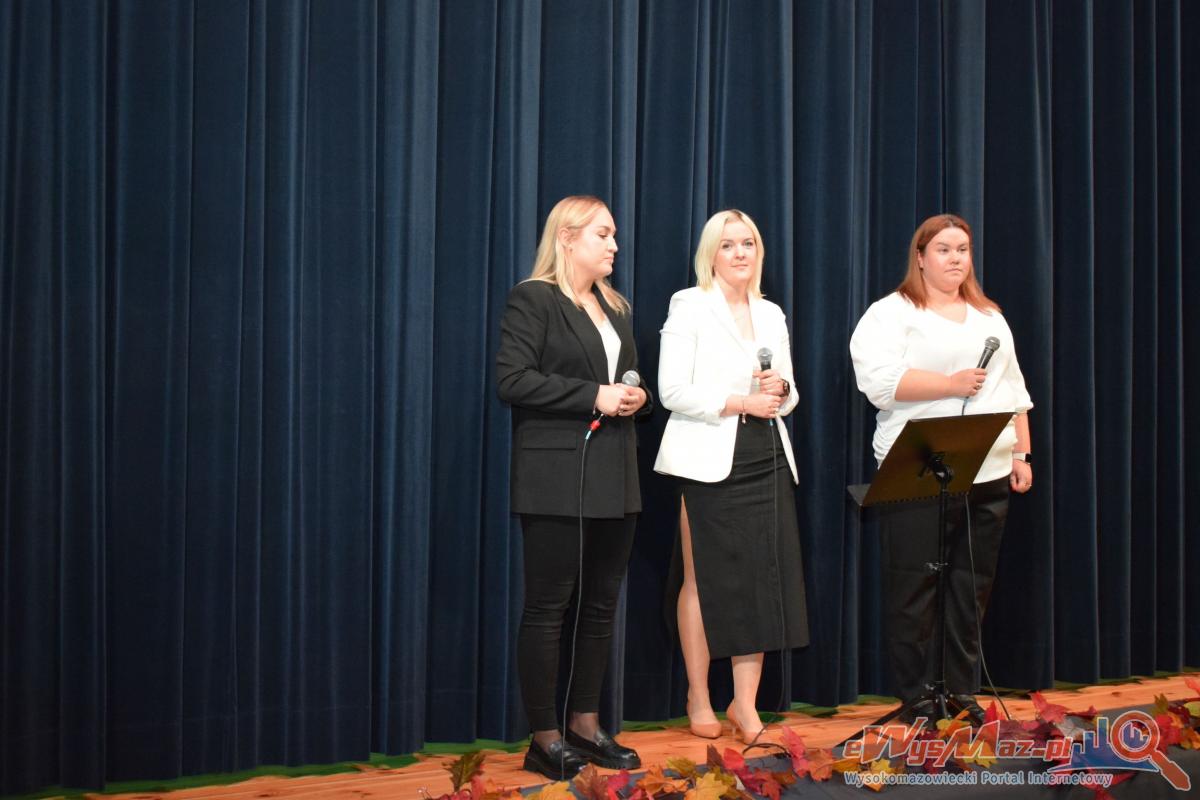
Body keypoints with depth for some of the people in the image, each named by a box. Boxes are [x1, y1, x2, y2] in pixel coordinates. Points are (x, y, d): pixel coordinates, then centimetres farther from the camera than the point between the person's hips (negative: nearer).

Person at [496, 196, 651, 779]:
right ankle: (543, 738, 4)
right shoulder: (532, 299, -5)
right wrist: (594, 397, -17)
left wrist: (637, 397, 2)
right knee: (548, 607, -3)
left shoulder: (616, 307, 19)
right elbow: (513, 379, -15)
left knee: (601, 605, 10)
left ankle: (586, 725, 20)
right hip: (557, 479, -8)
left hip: (614, 479, 8)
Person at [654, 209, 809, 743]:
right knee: (703, 580, 2)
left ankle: (746, 704, 8)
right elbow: (672, 391, -10)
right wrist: (738, 403, -14)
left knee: (763, 580, 0)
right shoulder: (689, 306, -1)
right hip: (710, 462, -5)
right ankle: (699, 700, 14)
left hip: (767, 458, 5)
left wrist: (780, 391, -2)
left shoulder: (771, 314, 16)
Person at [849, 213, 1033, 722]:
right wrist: (952, 384, -16)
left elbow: (1014, 390, 20)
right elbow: (879, 380, -15)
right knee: (914, 591, -2)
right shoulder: (891, 314, 0)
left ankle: (962, 691, 18)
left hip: (988, 475, 6)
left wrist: (1021, 455, 11)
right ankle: (917, 697, 6)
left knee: (972, 589, 8)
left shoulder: (990, 318, 20)